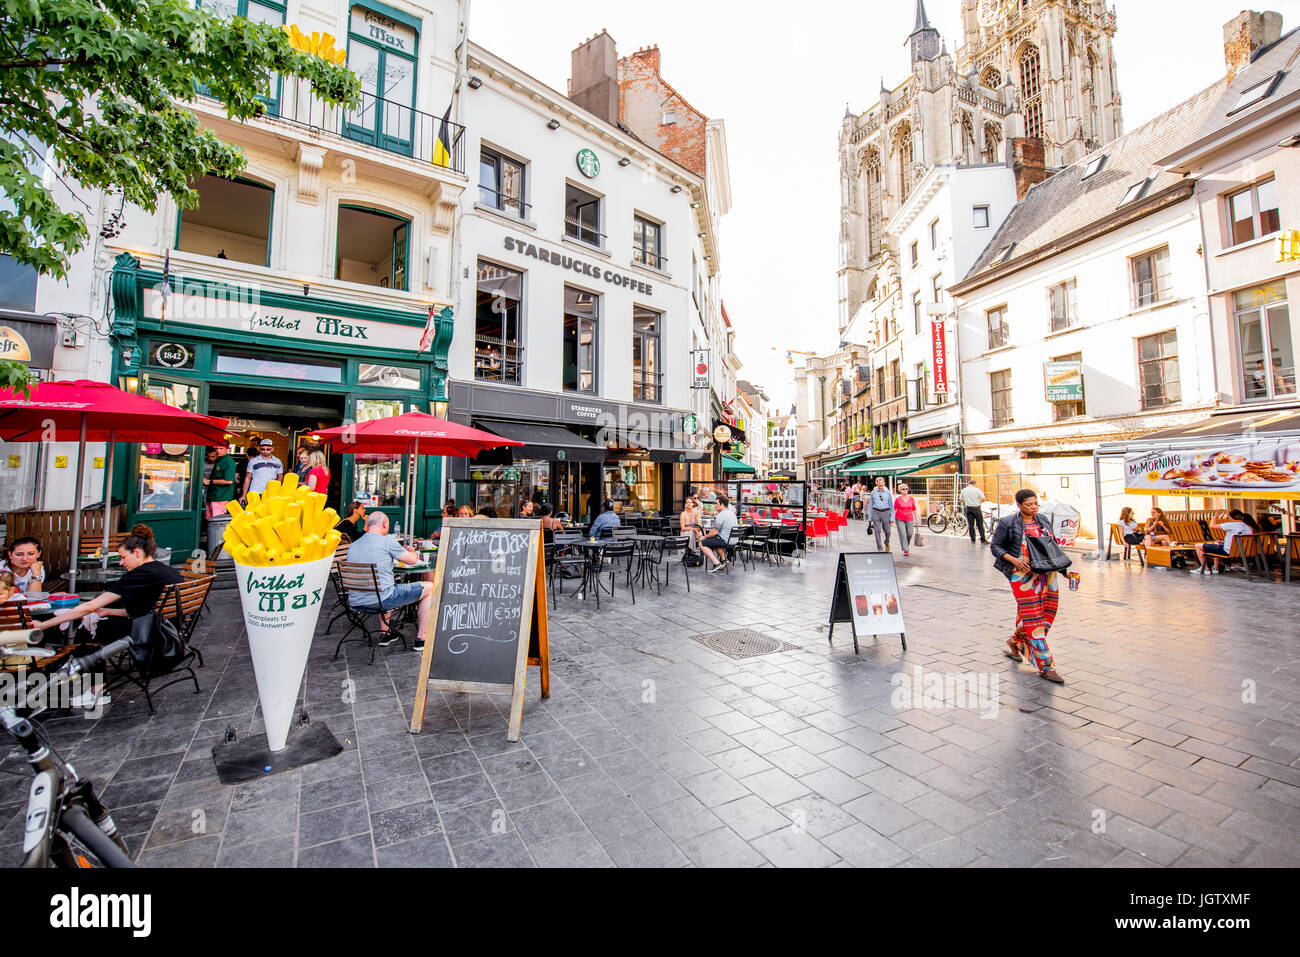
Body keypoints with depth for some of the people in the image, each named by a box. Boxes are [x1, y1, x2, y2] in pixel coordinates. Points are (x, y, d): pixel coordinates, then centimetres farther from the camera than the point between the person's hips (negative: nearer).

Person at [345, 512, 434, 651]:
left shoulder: (353, 545, 11)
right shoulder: (387, 541, -10)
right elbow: (412, 560, -3)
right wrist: (411, 550, 19)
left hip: (356, 601, 8)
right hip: (381, 600, -8)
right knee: (430, 588, 4)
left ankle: (384, 634, 38)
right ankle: (421, 639, 6)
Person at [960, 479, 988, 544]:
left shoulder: (963, 490, 2)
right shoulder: (977, 490, -7)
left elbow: (961, 500, 8)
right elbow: (983, 499, -10)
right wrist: (979, 502, 10)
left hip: (969, 509, 2)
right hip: (977, 508, -2)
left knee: (970, 525, 6)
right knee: (980, 525, 5)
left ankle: (973, 540, 8)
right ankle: (983, 540, 6)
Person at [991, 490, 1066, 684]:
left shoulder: (1043, 521, 11)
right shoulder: (1007, 523, -5)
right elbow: (995, 546, -3)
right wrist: (1013, 559, -17)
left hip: (1047, 574, 6)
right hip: (1023, 575, -6)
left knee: (1047, 613, 11)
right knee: (1032, 617, -5)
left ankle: (1015, 642, 33)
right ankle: (1045, 666, 0)